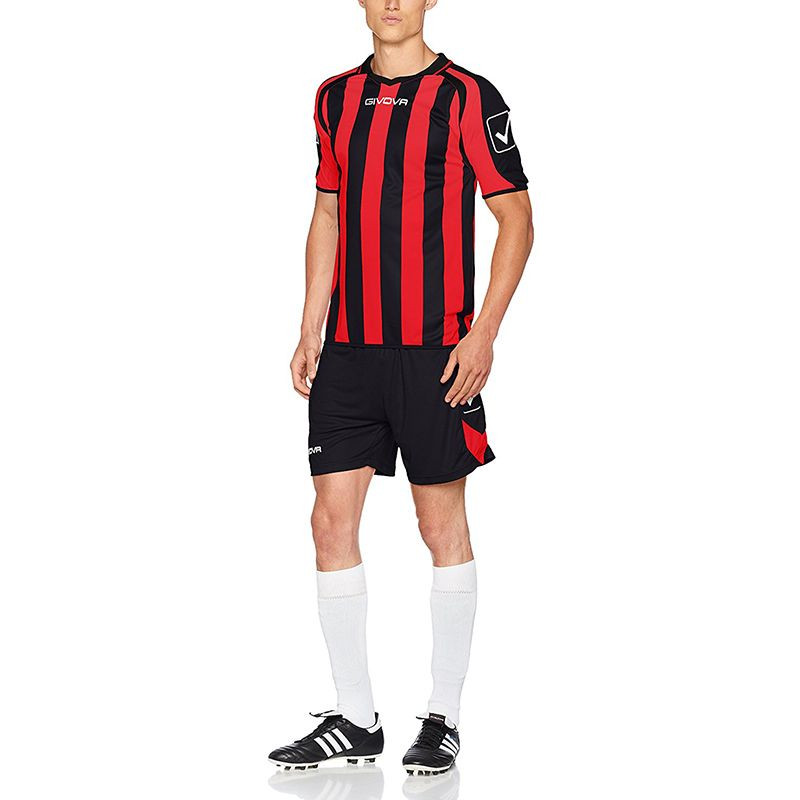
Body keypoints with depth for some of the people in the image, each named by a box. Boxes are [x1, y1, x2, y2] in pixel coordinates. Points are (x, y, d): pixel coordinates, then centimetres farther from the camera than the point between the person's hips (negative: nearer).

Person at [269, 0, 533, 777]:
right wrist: (310, 331, 12)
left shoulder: (468, 97, -3)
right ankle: (354, 720, 13)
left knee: (442, 525, 3)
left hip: (435, 350, -5)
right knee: (332, 520, 2)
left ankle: (443, 719, 14)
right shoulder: (335, 98, 12)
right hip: (349, 348, 5)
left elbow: (516, 218, -4)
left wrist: (483, 333, -12)